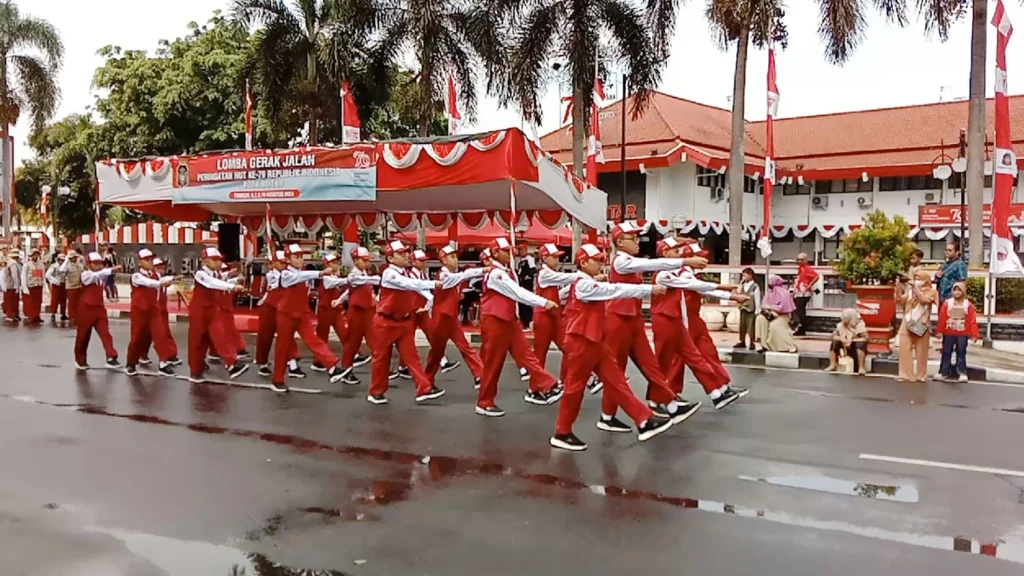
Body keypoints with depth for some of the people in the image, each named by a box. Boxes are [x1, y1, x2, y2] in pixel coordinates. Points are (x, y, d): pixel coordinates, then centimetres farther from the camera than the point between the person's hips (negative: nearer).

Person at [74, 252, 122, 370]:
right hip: (86, 308, -4)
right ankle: (80, 360, 24)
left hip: (99, 308, 4)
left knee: (105, 333, -7)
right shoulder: (85, 275, -13)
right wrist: (111, 270, -45)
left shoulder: (102, 276, 9)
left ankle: (111, 358, -11)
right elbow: (96, 275, -31)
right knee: (83, 335, 8)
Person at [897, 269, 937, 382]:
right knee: (905, 349, -3)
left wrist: (916, 288, -17)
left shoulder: (931, 292, 3)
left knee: (921, 351, 3)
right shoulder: (910, 291, 13)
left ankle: (921, 375, 12)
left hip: (921, 325, -3)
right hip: (908, 324, 3)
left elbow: (925, 300, -16)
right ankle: (905, 374, 0)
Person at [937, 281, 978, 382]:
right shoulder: (947, 303, -1)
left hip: (962, 334, -1)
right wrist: (940, 331, -6)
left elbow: (972, 321, -4)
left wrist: (974, 334, -9)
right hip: (948, 333, 1)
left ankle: (962, 373, 9)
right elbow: (942, 318, -3)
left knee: (961, 353, 5)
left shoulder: (968, 305, -2)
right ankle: (943, 372, 12)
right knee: (946, 352, 6)